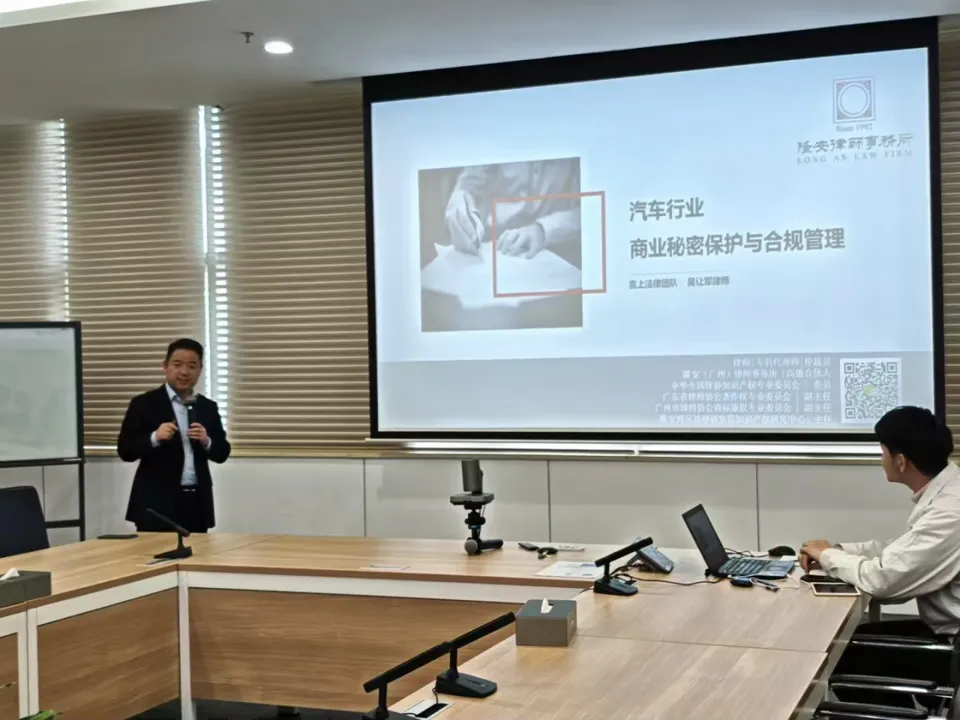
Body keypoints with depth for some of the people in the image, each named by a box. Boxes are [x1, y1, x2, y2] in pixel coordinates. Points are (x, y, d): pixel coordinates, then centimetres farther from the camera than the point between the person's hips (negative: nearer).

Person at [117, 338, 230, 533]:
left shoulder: (208, 407, 11)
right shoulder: (144, 404, -1)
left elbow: (222, 453, 10)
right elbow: (125, 451, -4)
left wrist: (206, 441, -10)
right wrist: (154, 438, -21)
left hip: (196, 503, 4)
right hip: (157, 504, -4)